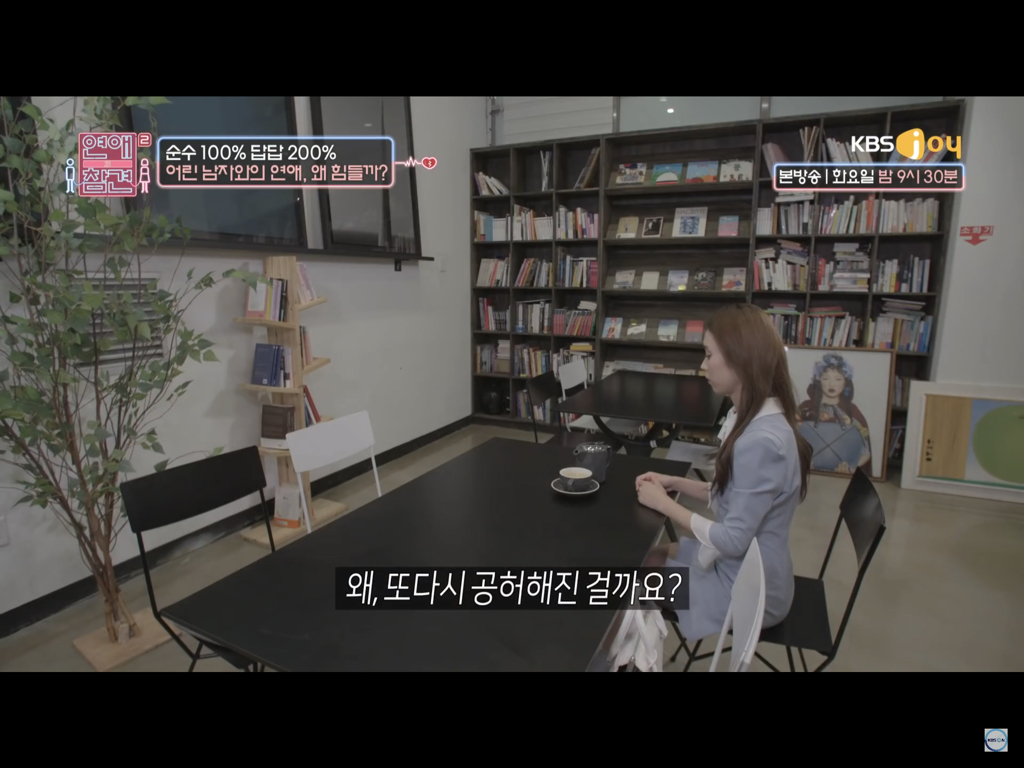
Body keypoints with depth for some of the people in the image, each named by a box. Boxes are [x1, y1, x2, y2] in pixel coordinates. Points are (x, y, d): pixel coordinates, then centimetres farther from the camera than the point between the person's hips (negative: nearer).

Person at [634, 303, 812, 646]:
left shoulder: (760, 441, -32)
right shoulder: (753, 418, 0)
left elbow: (733, 540, -27)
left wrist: (665, 503, -17)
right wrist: (674, 482, -1)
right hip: (744, 567, 8)